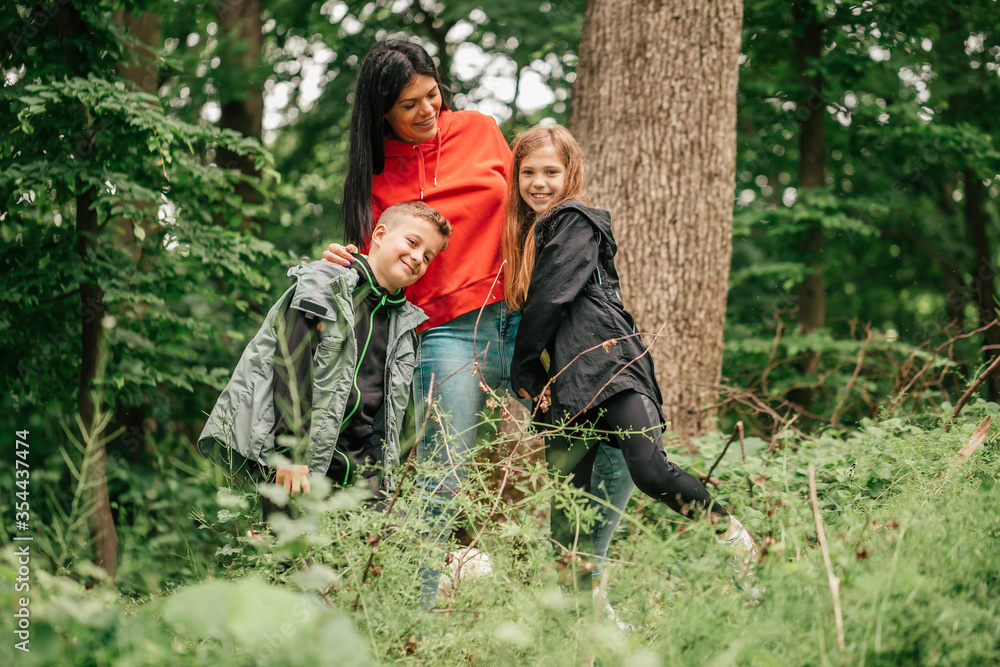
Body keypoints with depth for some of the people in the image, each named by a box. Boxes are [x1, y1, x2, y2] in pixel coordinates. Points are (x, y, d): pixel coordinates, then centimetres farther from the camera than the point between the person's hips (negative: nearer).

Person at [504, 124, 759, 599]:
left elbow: (550, 297, -5)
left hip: (609, 364, -8)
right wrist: (530, 380, 16)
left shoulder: (576, 221, 2)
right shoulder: (528, 233, 27)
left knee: (650, 472, -22)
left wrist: (522, 369, 0)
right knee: (565, 507, -1)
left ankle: (732, 533, 1)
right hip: (563, 383, 8)